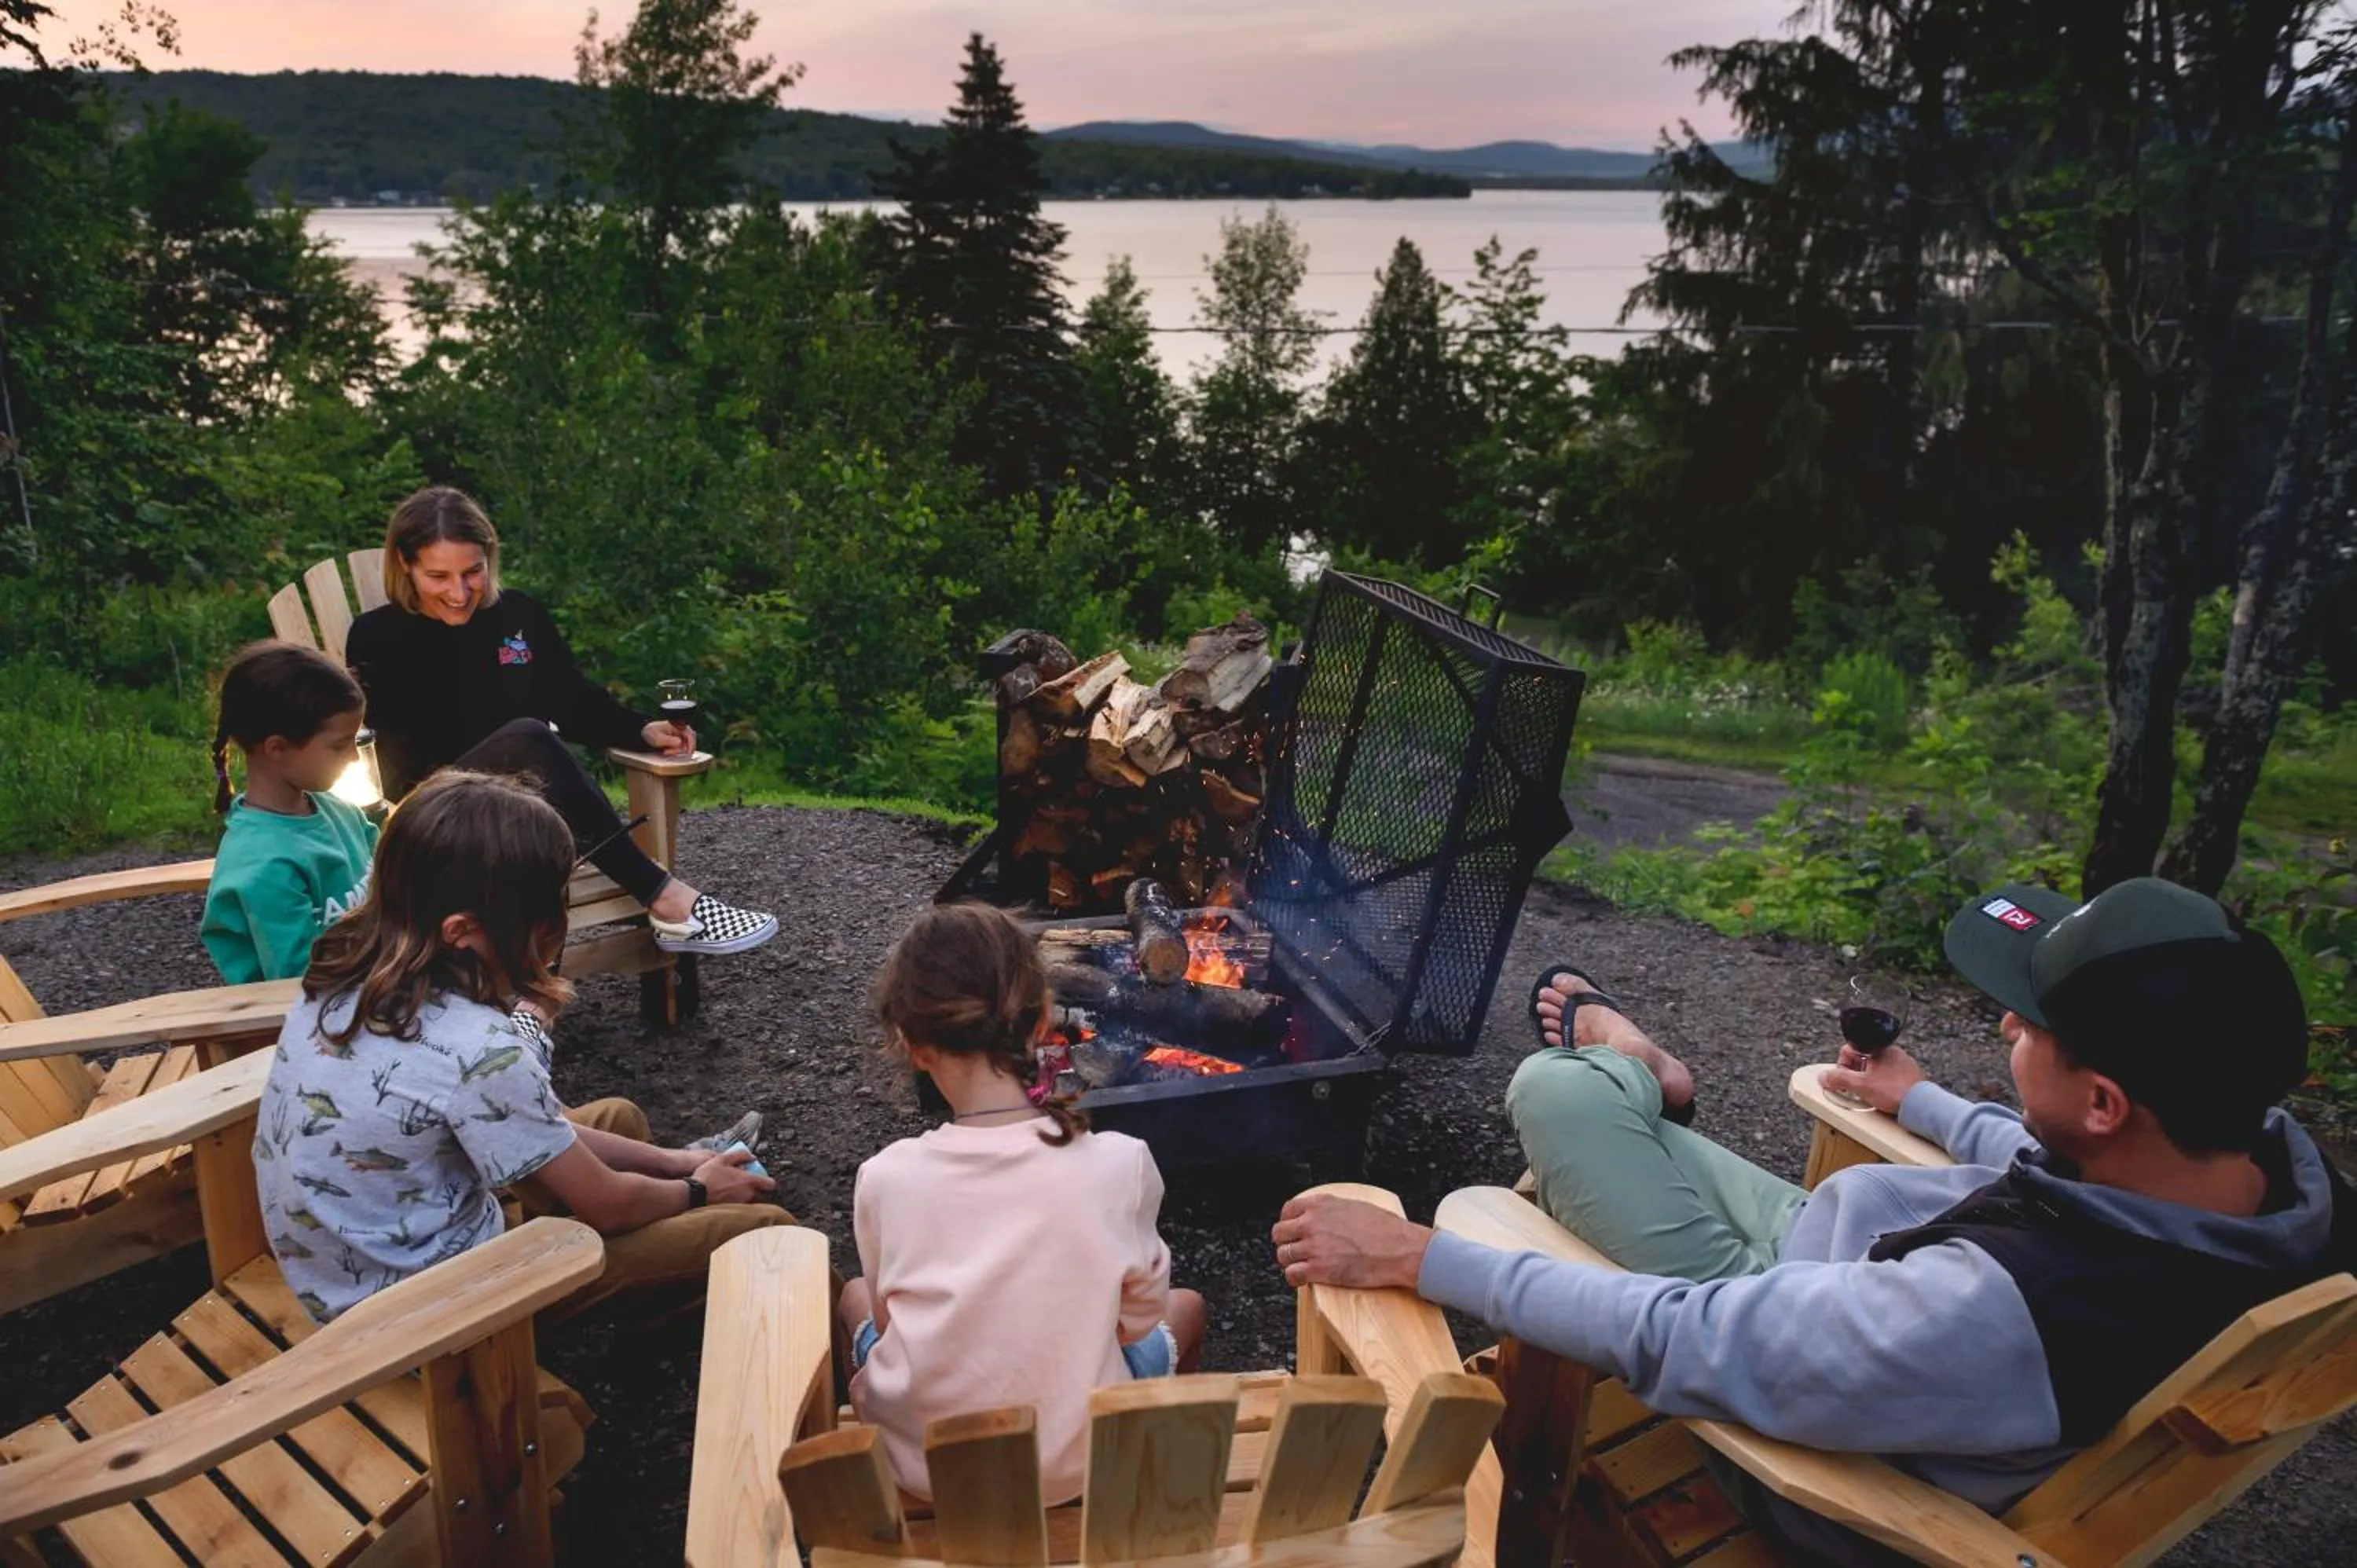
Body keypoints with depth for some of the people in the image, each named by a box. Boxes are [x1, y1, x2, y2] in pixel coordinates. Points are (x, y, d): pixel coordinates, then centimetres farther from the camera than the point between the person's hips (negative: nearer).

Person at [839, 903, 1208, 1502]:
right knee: (1186, 1307, 28)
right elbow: (1142, 1314, -4)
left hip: (922, 1468, 1)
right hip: (1080, 1467, -1)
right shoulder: (1119, 1165, -19)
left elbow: (889, 1320, -1)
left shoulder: (885, 1179, -17)